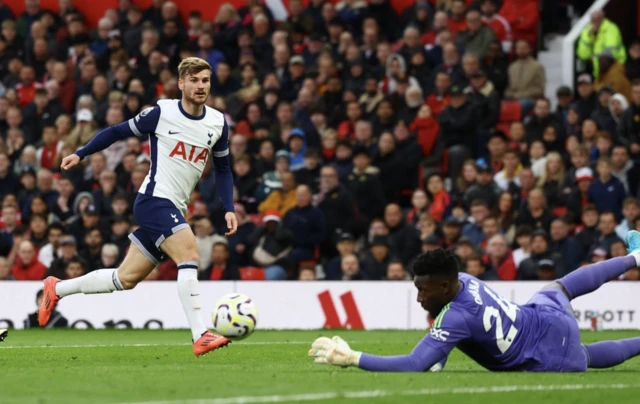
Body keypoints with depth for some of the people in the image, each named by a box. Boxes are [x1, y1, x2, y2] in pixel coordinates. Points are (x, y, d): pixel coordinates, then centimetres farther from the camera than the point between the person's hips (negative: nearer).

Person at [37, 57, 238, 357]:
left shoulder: (218, 123, 6)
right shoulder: (161, 113, -8)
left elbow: (222, 169, 18)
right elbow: (119, 132, 4)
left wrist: (228, 209, 7)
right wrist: (81, 154, 0)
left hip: (174, 209, 7)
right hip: (155, 200, -7)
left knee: (126, 278, 10)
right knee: (190, 254, -26)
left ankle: (57, 289, 28)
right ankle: (200, 336, -27)